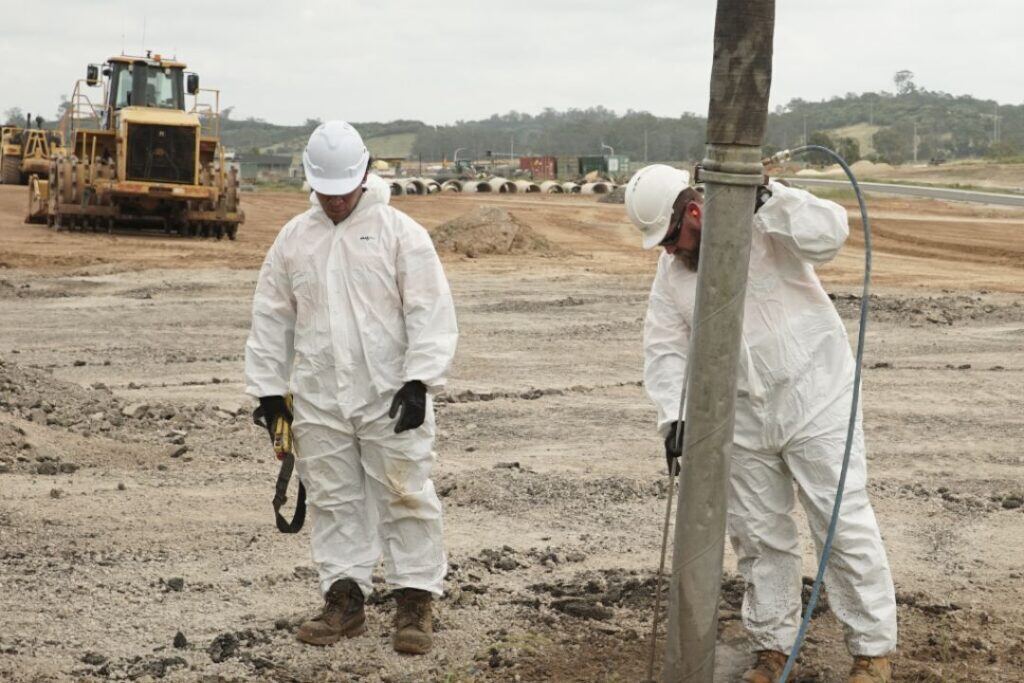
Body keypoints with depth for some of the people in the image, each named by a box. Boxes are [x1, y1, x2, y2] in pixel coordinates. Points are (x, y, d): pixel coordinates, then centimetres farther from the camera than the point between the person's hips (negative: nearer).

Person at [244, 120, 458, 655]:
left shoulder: (399, 232, -3)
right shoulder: (293, 238, 10)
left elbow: (430, 311, -8)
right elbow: (271, 318, 14)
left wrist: (419, 379, -16)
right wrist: (268, 386, 10)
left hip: (390, 396, -4)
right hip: (318, 399, 4)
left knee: (405, 496, 0)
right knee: (333, 499, 9)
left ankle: (415, 601, 8)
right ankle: (344, 600, 18)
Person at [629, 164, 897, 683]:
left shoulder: (763, 223, -13)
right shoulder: (671, 270, 4)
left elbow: (828, 235, -29)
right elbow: (665, 349, 3)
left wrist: (766, 197, -35)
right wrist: (673, 417, -9)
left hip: (814, 400, -6)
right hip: (743, 417, 6)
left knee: (844, 524, -3)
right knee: (758, 535, 12)